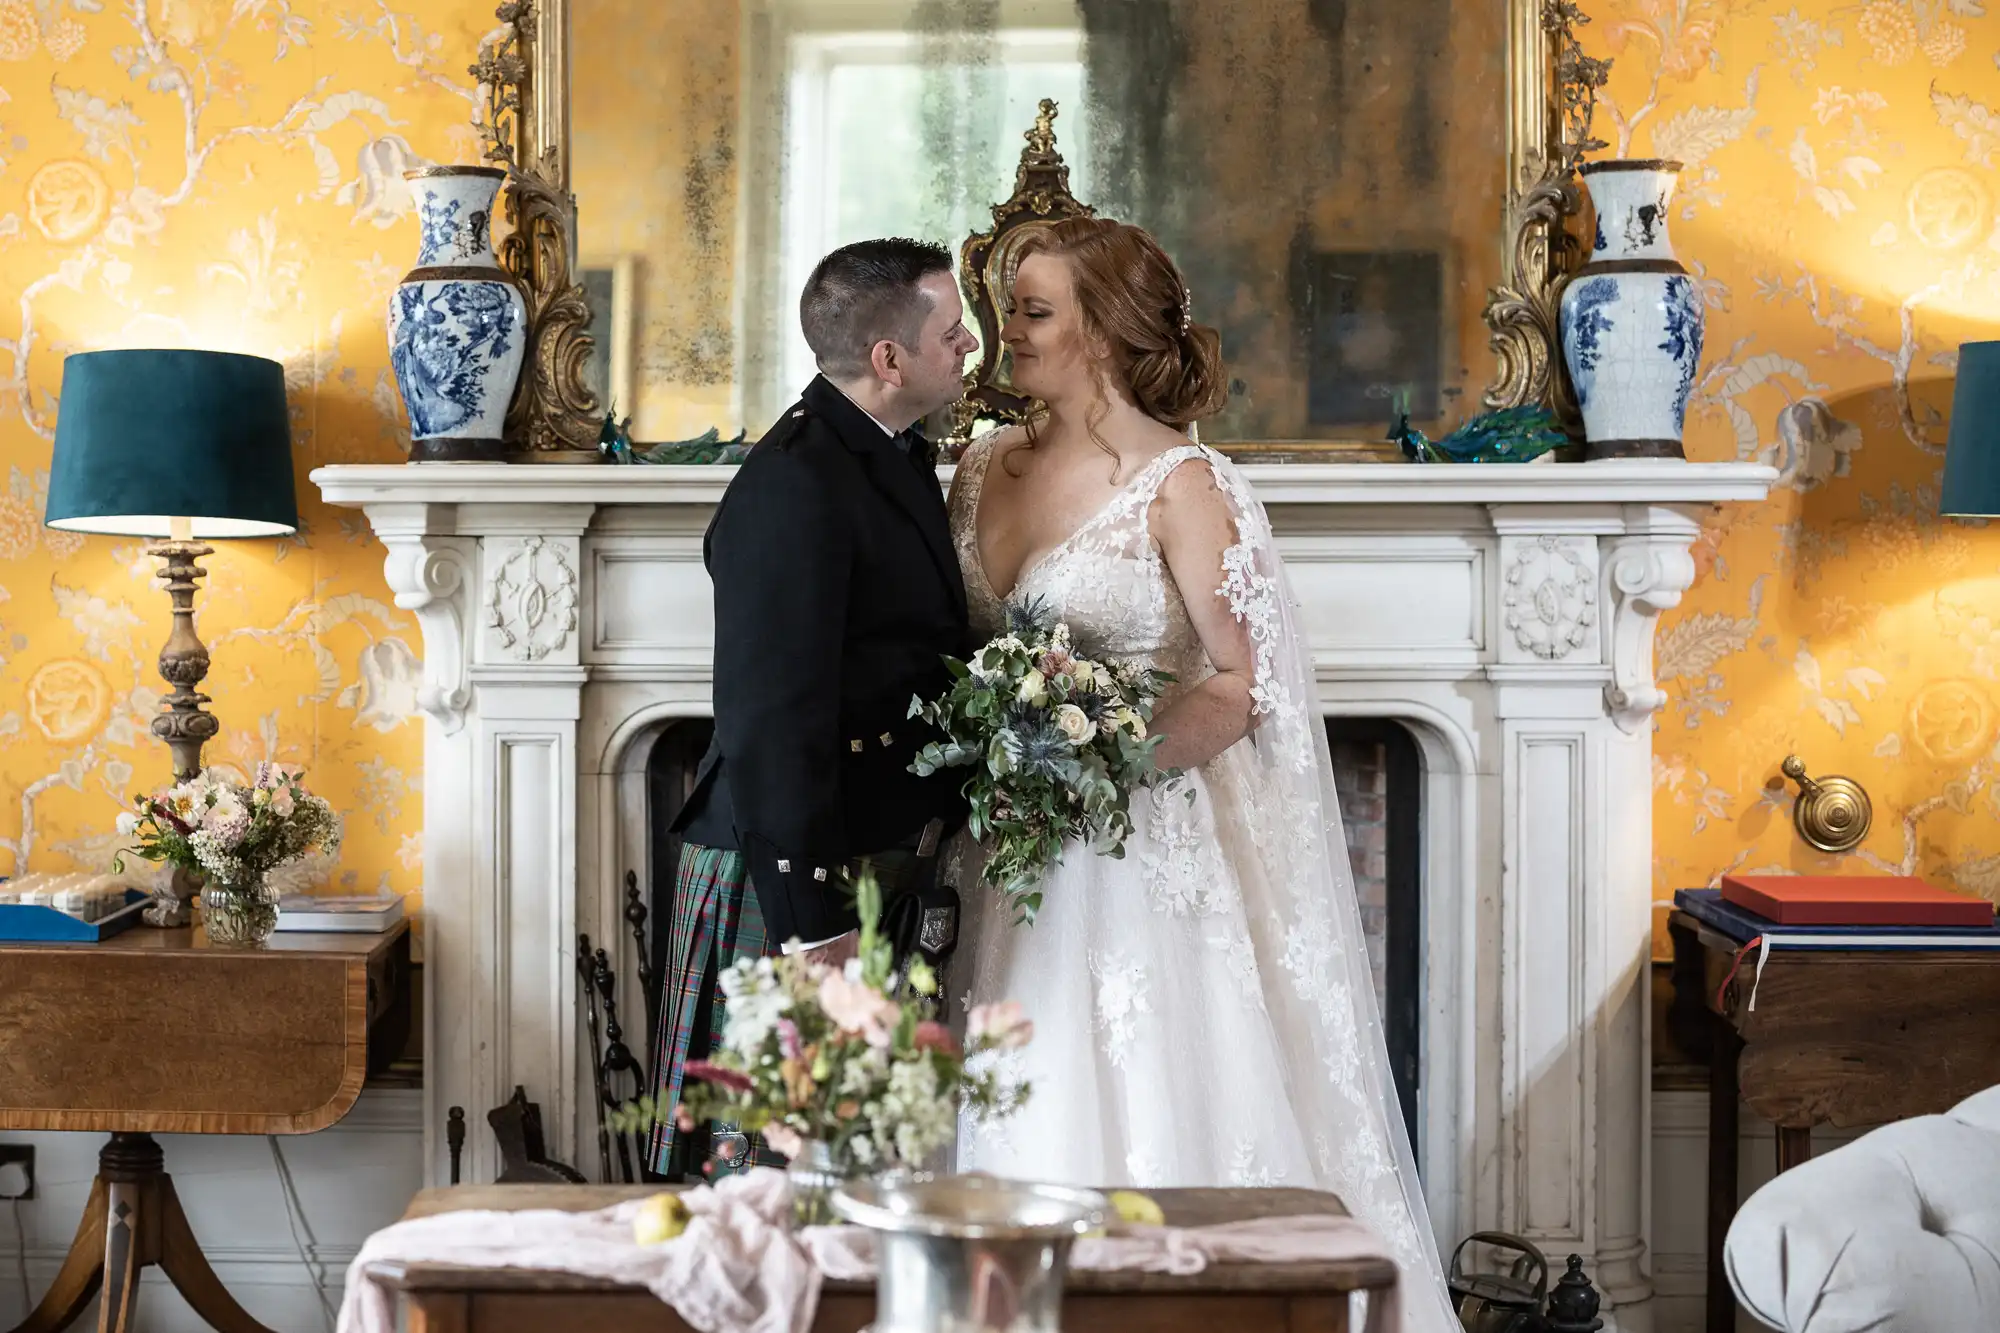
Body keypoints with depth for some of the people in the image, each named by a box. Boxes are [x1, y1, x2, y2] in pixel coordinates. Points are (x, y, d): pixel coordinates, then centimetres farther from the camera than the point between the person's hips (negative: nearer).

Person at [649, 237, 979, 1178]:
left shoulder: (899, 457, 12)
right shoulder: (795, 486, -20)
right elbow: (775, 719, -23)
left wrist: (937, 834, 14)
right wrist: (816, 923, -23)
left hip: (888, 863, 10)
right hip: (799, 877, -9)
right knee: (774, 1159, -1)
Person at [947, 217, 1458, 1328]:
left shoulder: (1181, 484, -9)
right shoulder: (987, 468, 9)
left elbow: (1240, 685, -12)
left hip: (1145, 851, -5)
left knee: (1156, 1117, -1)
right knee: (1031, 1122, 8)